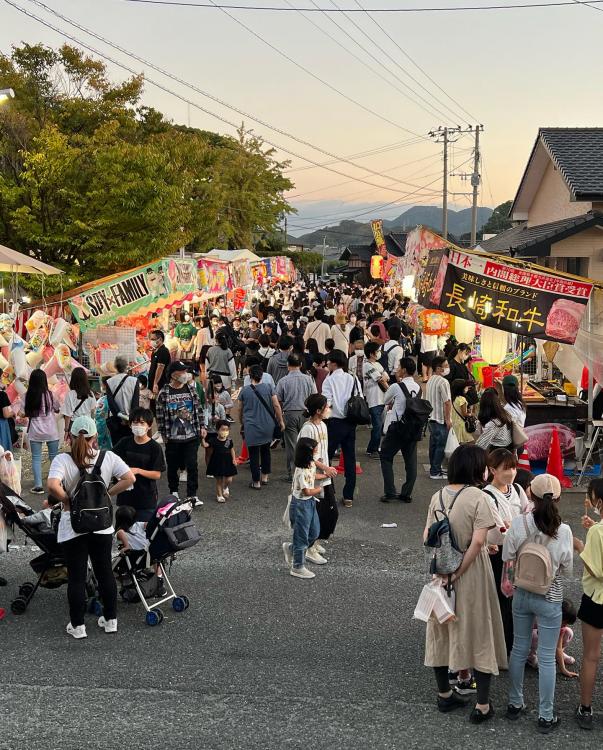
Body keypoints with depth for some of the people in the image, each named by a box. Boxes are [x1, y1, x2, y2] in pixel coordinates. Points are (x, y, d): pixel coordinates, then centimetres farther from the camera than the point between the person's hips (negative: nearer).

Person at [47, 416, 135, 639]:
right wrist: (107, 494, -4)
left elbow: (53, 486, -29)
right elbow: (129, 478, -14)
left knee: (76, 576, 8)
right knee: (105, 572, 16)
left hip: (72, 527, -2)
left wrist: (66, 499, -11)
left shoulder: (62, 460, -13)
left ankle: (77, 625, 17)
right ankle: (110, 619, 25)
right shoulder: (108, 457, -5)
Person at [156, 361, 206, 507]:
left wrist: (202, 427, 5)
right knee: (173, 466, 12)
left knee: (192, 465, -4)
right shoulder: (164, 393, -7)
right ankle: (173, 492, 31)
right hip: (173, 438, -1)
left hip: (192, 436, 1)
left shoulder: (191, 389, 3)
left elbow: (198, 409, 8)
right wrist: (163, 434, -3)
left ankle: (192, 495, 3)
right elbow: (160, 415, -4)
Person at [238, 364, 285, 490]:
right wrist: (280, 421, 8)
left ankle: (256, 482, 8)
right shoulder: (268, 388, -4)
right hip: (267, 426, 2)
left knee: (254, 454, 5)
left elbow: (240, 410, 7)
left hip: (251, 427, -2)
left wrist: (241, 423, 23)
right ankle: (264, 476, 29)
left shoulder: (244, 390, -4)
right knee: (266, 450, 21)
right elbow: (277, 406, -4)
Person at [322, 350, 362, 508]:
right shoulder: (353, 379, 7)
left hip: (335, 422, -5)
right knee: (350, 458, 8)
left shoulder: (329, 379, -9)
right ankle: (348, 497, 11)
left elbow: (326, 402, -15)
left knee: (326, 457, 6)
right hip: (351, 422, 5)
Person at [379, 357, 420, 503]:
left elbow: (385, 400, 4)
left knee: (386, 457, 7)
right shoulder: (417, 387, 4)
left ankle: (390, 493, 1)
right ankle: (407, 493, 14)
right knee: (410, 460, 9)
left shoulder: (396, 387, -14)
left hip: (397, 427, -6)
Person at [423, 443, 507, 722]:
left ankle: (444, 694, 31)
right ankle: (482, 706, 11)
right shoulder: (478, 497, -16)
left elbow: (427, 537, 2)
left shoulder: (438, 496, 2)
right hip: (471, 574, -5)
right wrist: (458, 571, -16)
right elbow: (478, 541, -22)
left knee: (441, 631, 18)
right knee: (478, 632, 6)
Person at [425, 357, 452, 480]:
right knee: (440, 446, -2)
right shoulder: (443, 382, -18)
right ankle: (435, 472, 1)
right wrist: (448, 419, -15)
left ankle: (434, 469, 24)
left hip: (431, 417, 9)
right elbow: (447, 402, -20)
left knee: (433, 444, 15)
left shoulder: (430, 381, 9)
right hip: (441, 419, -9)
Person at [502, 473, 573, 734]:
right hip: (550, 599, -2)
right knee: (546, 658, 7)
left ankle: (515, 704, 31)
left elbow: (507, 558, -6)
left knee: (519, 649, 18)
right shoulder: (563, 531, -18)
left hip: (522, 595, 2)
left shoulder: (519, 524, -14)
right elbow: (567, 570, -8)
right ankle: (546, 716, 17)